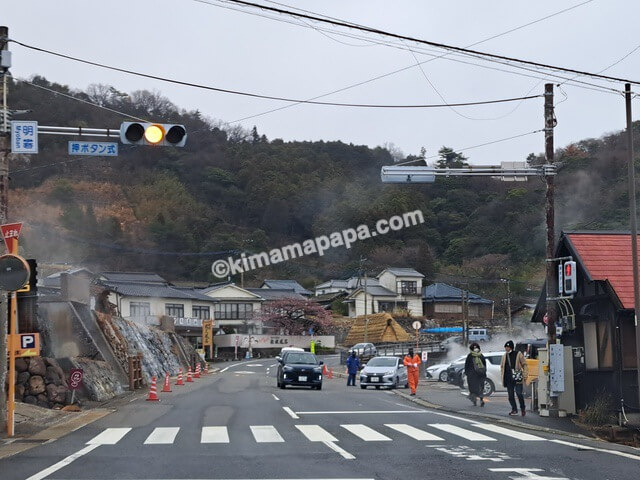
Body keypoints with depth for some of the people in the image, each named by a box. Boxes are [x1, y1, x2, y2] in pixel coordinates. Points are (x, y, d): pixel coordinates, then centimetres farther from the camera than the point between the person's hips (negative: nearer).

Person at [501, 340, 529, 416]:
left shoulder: (518, 354, 0)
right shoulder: (505, 356, 14)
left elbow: (524, 365, 0)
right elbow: (502, 366, 24)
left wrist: (525, 375, -7)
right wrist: (502, 375, 14)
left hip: (517, 378, -5)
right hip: (508, 379, 5)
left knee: (519, 393, -8)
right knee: (511, 395, 5)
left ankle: (522, 409, 8)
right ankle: (514, 409, 14)